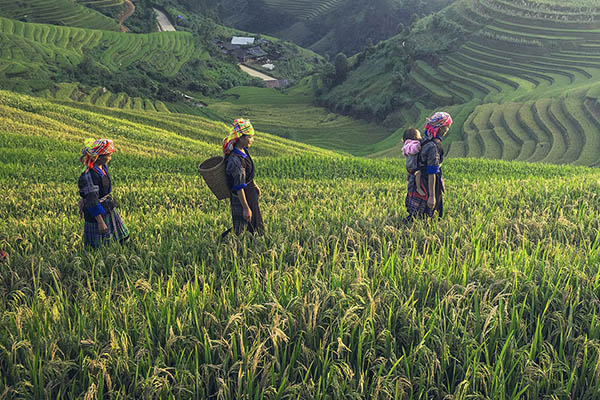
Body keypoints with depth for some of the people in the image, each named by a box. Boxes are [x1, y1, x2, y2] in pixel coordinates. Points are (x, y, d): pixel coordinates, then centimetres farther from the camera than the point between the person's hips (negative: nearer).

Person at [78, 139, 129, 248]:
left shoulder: (103, 167, 1)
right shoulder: (89, 175, -27)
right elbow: (92, 200, -27)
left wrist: (84, 199, 34)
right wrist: (100, 222, -26)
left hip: (109, 209, 9)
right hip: (95, 214, -9)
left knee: (123, 238, 16)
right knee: (95, 247, 3)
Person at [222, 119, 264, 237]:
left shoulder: (243, 151, -1)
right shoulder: (235, 160, -31)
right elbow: (239, 187, -27)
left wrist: (254, 185, 27)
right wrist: (246, 208, -23)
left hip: (250, 194, 10)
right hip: (241, 198, -10)